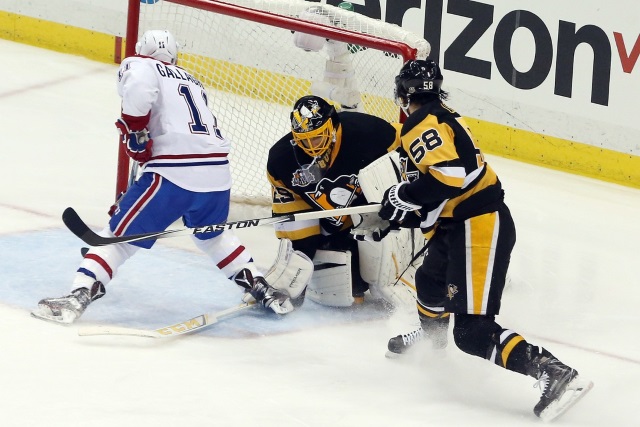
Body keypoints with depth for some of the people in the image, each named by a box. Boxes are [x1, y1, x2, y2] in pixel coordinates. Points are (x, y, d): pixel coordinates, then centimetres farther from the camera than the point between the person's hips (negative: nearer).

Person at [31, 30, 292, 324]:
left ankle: (78, 297, -11)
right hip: (217, 172, 6)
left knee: (122, 232, 1)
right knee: (213, 236, 32)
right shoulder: (192, 82, 29)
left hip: (175, 170, -6)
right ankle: (261, 289, 31)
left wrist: (135, 132, -5)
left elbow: (137, 90, -17)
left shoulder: (139, 66, 9)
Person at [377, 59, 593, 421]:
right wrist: (405, 213, 17)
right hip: (462, 223, 11)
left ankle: (554, 373, -24)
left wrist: (403, 195, -14)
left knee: (473, 331, -15)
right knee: (431, 282, 35)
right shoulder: (442, 118, 19)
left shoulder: (422, 123, -12)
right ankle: (432, 337, 63)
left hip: (479, 228, -11)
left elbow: (447, 174, -26)